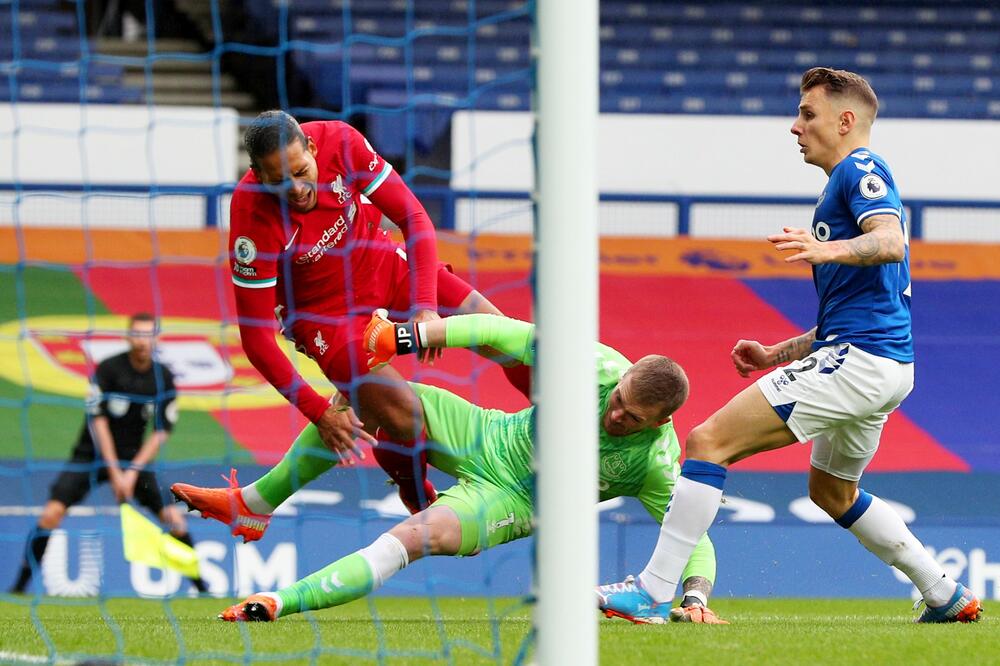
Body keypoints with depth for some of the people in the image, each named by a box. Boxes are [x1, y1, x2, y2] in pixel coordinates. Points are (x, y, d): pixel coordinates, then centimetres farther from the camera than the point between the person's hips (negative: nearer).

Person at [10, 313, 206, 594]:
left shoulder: (163, 378, -3)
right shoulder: (109, 369, -13)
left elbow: (161, 431, -3)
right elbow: (98, 420, -14)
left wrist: (133, 471, -12)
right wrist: (114, 472, -18)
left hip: (134, 458, 3)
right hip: (92, 454, -3)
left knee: (173, 516, -9)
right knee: (52, 512, -19)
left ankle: (200, 584, 5)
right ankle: (21, 583, -8)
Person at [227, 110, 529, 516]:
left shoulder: (341, 143, -25)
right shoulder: (253, 218, -32)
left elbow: (413, 218, -15)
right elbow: (256, 335, -27)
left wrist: (425, 305, -26)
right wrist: (319, 412, -30)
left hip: (384, 266, 4)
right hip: (323, 310, -4)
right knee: (406, 421, -19)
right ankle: (419, 500, 15)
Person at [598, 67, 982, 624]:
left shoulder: (861, 168, -4)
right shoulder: (853, 180, 27)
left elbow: (890, 241, -25)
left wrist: (830, 249, -43)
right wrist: (776, 355, 26)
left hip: (859, 361, -11)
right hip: (886, 366, 11)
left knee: (710, 441, -15)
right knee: (832, 490, 30)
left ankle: (653, 592, -18)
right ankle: (949, 596, 29)